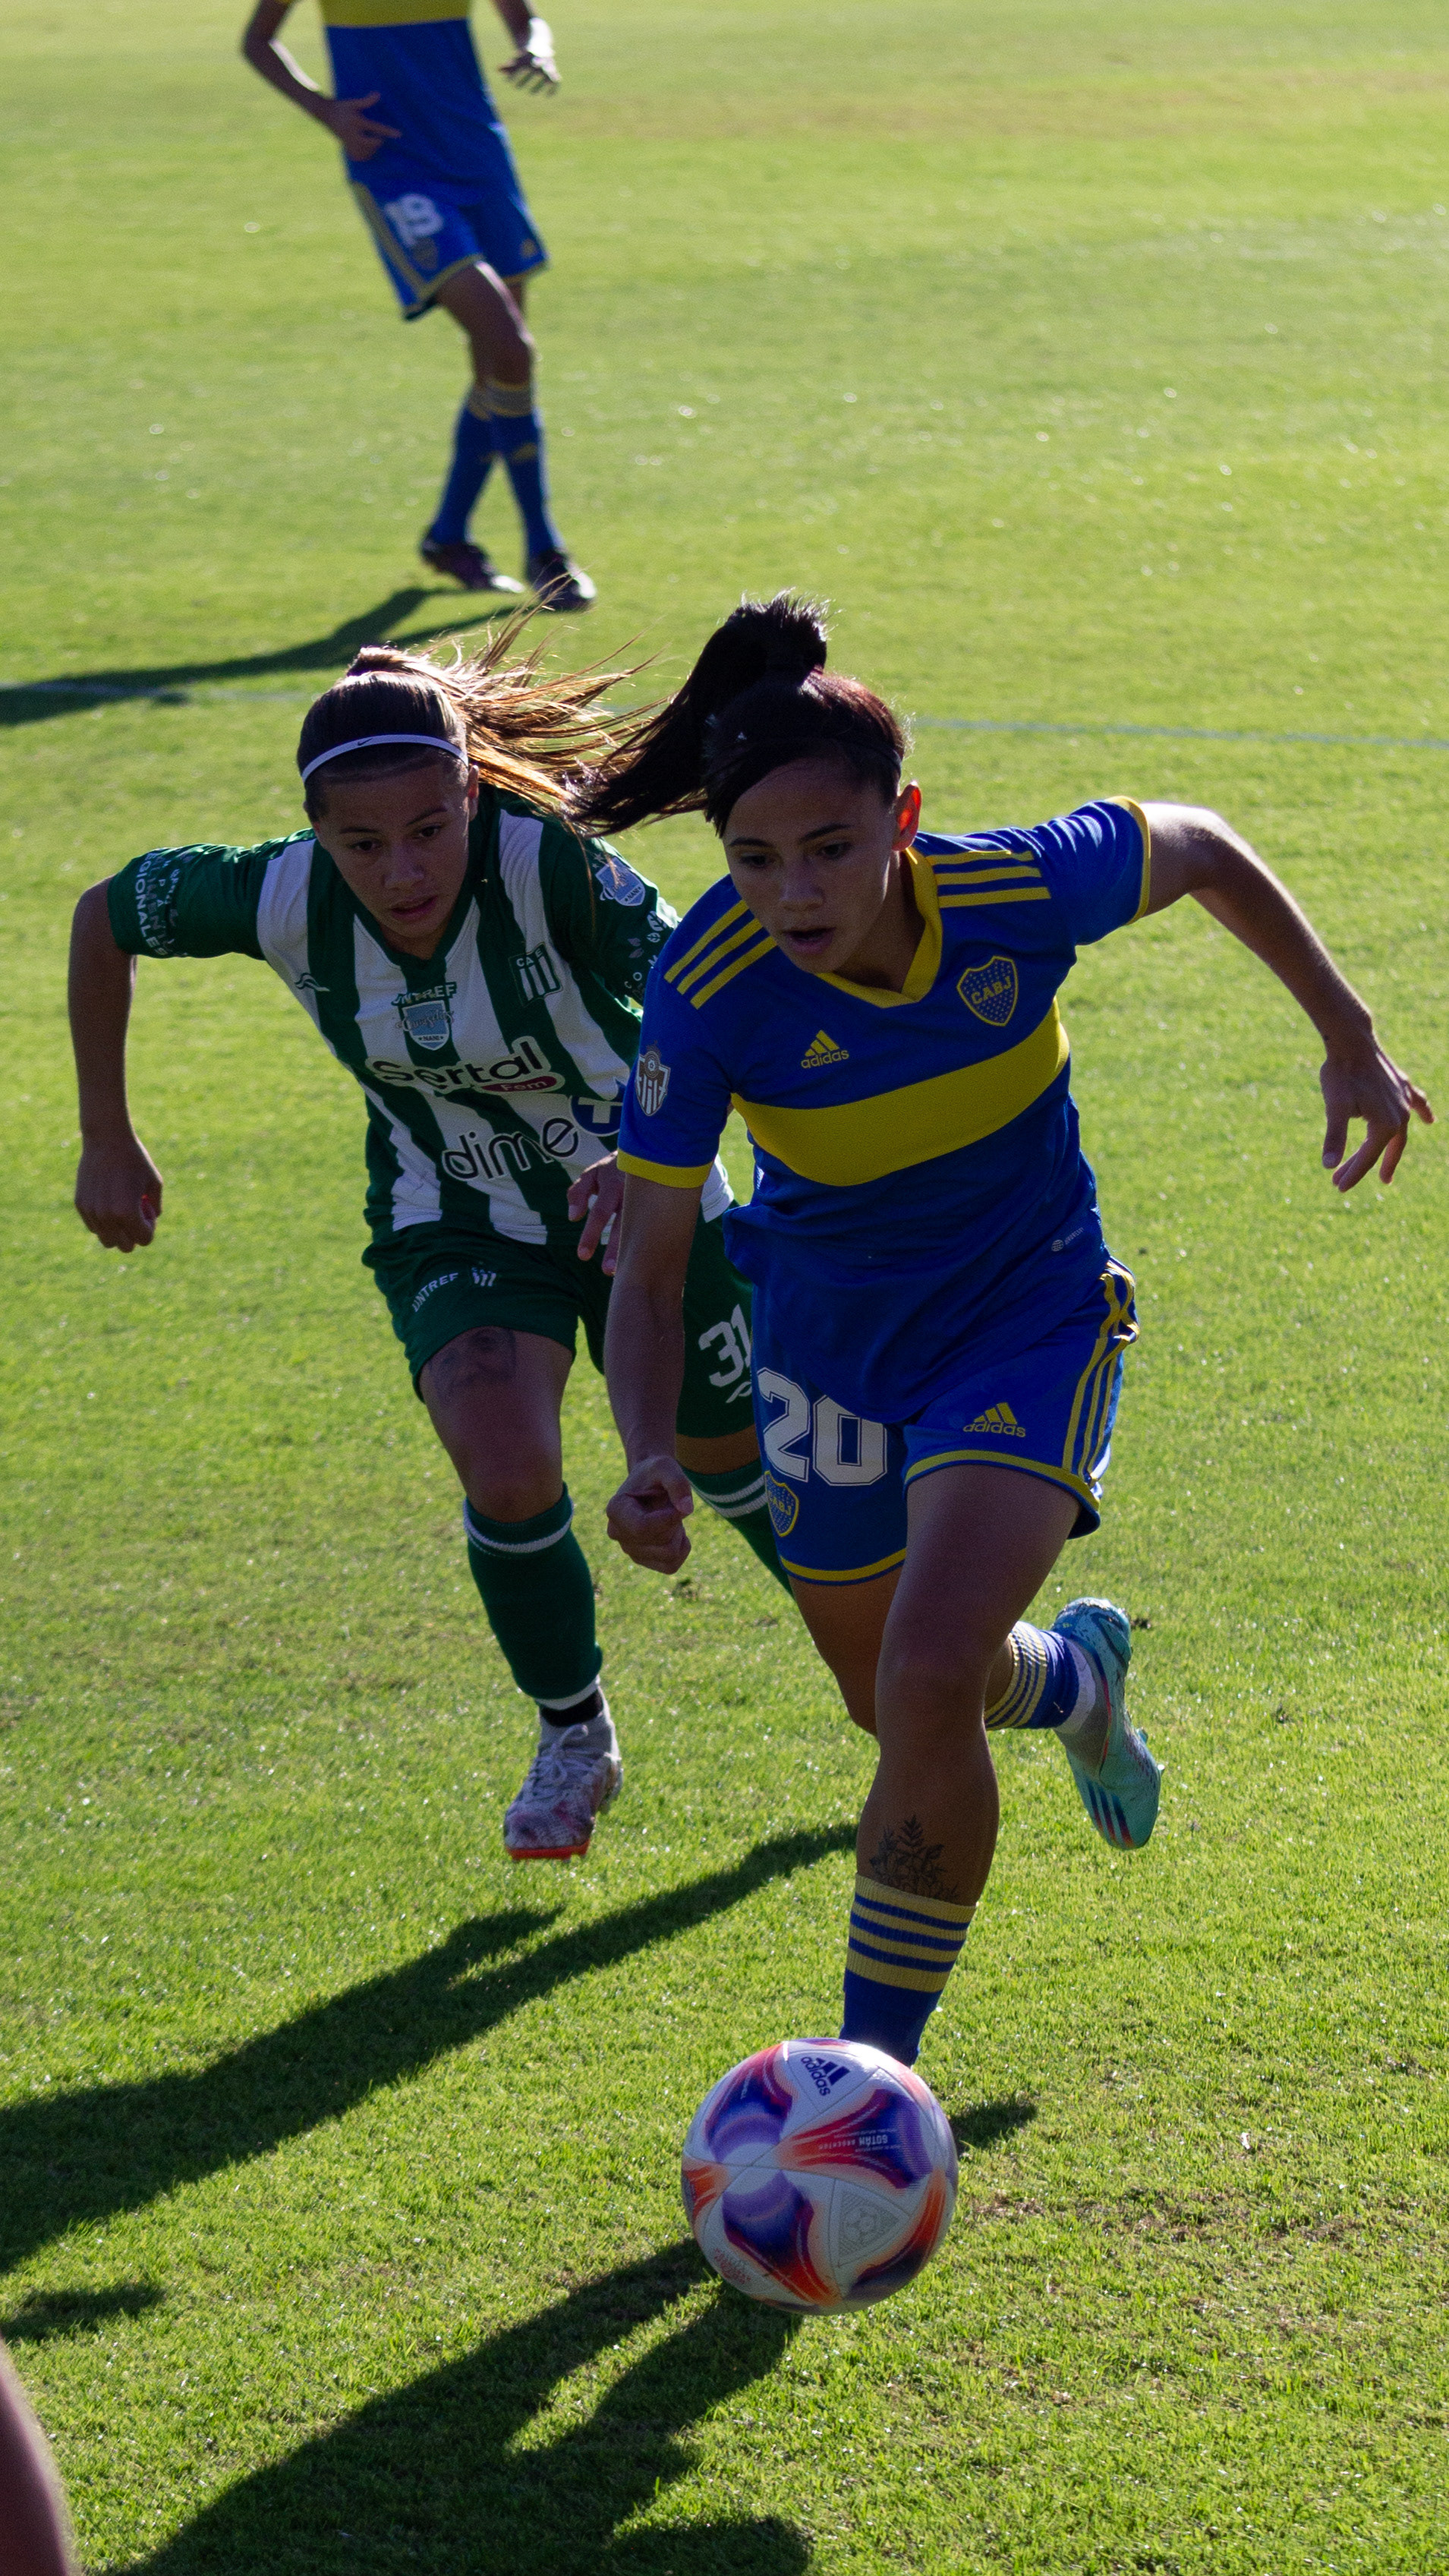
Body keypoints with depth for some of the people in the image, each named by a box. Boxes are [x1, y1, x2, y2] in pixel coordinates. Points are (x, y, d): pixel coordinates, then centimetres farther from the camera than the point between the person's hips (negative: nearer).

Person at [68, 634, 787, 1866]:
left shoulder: (552, 867, -35)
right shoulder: (282, 899, -26)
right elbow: (106, 915, -7)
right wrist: (109, 1143, -2)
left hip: (640, 1202, -1)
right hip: (453, 1225, 1)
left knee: (734, 1465, 16)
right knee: (509, 1475, -22)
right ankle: (575, 1741, 6)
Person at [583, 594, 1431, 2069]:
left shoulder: (1018, 891, -29)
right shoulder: (710, 988, -28)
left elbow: (1196, 849, -5)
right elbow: (649, 1268, -21)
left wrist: (1351, 1042, 3)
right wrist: (652, 1463, -39)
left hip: (1029, 1320, -2)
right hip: (831, 1341, 3)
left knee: (929, 1678, -23)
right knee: (898, 1711, 20)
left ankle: (879, 2072, -8)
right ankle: (1074, 1675, 58)